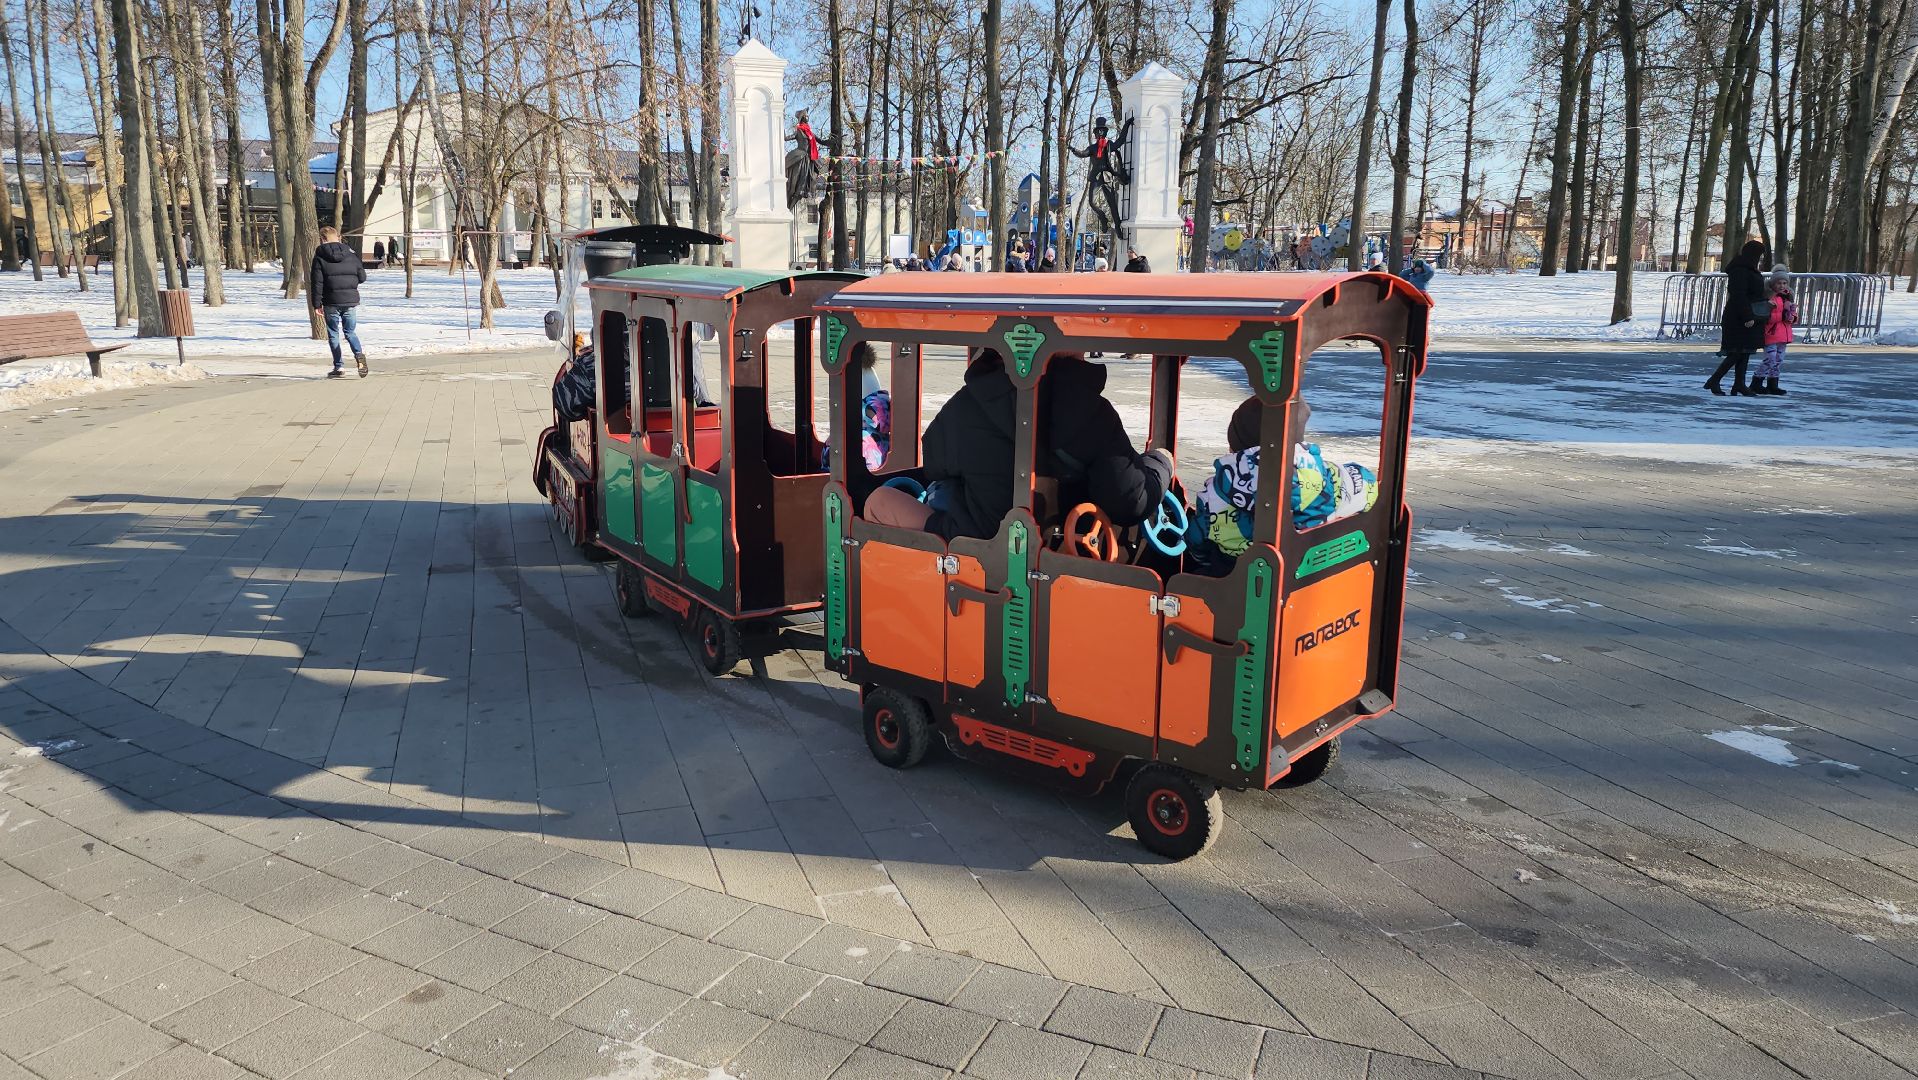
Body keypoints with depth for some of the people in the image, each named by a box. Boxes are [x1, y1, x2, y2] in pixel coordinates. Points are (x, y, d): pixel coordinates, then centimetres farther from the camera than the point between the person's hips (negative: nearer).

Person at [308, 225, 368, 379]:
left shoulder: (320, 257, -5)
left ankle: (339, 367, 5)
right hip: (350, 301, 3)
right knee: (350, 332, 13)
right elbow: (362, 276, 6)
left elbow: (316, 283, -7)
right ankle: (359, 354, -16)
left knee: (333, 334, 8)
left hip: (331, 302, -3)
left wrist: (317, 304, -2)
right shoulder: (351, 255, 4)